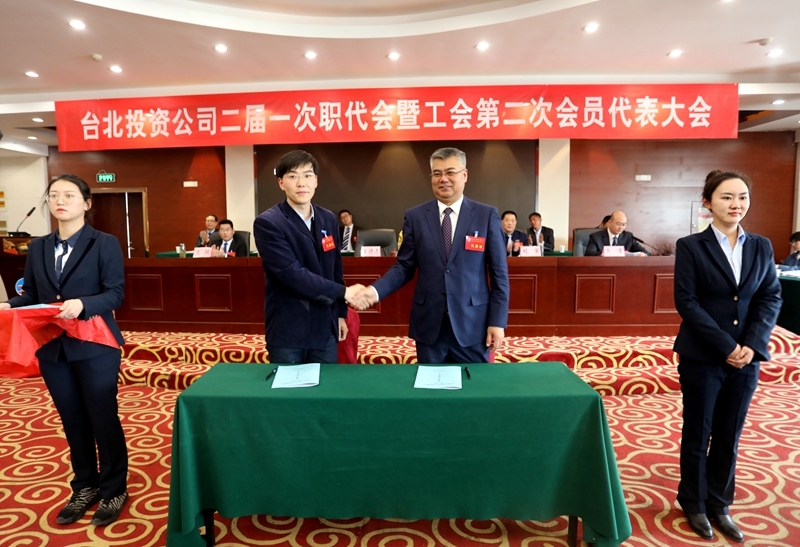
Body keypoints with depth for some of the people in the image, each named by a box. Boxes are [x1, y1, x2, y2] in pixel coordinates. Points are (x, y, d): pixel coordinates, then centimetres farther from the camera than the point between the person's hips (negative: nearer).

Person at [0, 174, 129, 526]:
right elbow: (31, 294, 9)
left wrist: (82, 304, -28)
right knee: (73, 422, 16)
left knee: (103, 420, 5)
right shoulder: (38, 248, 10)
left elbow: (116, 293, -13)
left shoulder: (105, 244, -7)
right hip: (53, 349, 5)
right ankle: (85, 487, 33)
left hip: (94, 347, -5)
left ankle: (114, 490, 22)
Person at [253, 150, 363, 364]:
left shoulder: (328, 219, 5)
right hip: (287, 331, -5)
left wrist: (340, 313, 14)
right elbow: (293, 275, -23)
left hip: (324, 328, 5)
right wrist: (343, 292, -17)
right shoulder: (268, 223, -14)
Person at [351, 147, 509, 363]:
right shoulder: (415, 216, 3)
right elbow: (404, 266, 5)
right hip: (429, 324, 1)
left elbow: (498, 272, 0)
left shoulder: (487, 215, 0)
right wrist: (375, 290, -12)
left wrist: (497, 321, -3)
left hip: (472, 323, -1)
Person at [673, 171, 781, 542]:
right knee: (697, 435, 9)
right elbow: (686, 301, -12)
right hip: (702, 357, -4)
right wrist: (725, 346, -16)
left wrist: (752, 344, -11)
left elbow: (771, 298, 3)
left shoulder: (761, 247, 6)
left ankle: (719, 504, 30)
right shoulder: (691, 247, -7)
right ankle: (694, 504, 27)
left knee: (729, 436, 14)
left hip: (746, 357, 4)